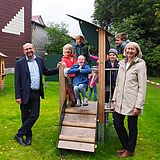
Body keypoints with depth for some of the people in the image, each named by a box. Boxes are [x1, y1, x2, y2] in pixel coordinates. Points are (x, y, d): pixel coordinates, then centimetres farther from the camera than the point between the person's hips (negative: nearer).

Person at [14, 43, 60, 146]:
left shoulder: (39, 60, 7)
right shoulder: (19, 63, -5)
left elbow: (46, 72, 20)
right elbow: (17, 81, -7)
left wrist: (57, 69, 5)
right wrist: (18, 96, -11)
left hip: (36, 93, 4)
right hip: (25, 94, -4)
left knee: (34, 115, 4)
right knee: (25, 117, 8)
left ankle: (19, 134, 19)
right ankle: (28, 136, 26)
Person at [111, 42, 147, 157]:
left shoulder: (140, 64, -7)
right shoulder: (122, 64, 11)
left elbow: (142, 87, -12)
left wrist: (138, 105, -16)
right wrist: (114, 99, 11)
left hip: (132, 102, -6)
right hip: (121, 101, 6)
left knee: (132, 127, 7)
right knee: (117, 123, 10)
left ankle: (130, 150, 26)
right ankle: (126, 146, 31)